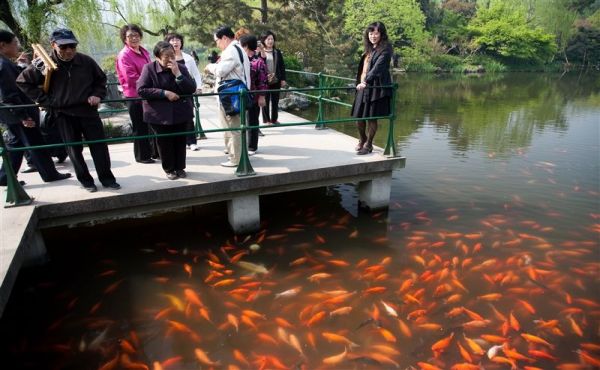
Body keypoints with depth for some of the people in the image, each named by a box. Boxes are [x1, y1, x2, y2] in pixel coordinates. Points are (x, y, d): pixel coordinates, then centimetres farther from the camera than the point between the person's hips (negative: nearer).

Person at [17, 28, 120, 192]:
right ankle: (86, 180, 18)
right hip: (63, 114, 0)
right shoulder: (44, 64, -8)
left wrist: (97, 94, -4)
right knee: (74, 149, 6)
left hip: (88, 110, 1)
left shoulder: (86, 61, -6)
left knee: (99, 146, 1)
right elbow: (23, 81, 2)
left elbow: (101, 78, 11)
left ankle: (107, 178, 12)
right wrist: (45, 100, -3)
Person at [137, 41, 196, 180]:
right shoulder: (149, 68, -8)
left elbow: (192, 89, -9)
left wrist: (177, 73, -21)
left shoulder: (181, 67, -2)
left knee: (180, 140, 7)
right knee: (164, 141, 4)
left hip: (180, 112, 2)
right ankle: (169, 169, 21)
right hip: (159, 113, -1)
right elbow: (141, 90, -13)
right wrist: (164, 93, -20)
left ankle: (180, 167, 24)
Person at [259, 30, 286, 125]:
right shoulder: (260, 52, -3)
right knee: (265, 100, 4)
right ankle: (266, 120, 13)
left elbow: (282, 66, 8)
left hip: (276, 80, 3)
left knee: (275, 100, 9)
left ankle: (274, 119, 19)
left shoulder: (277, 52, 8)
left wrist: (283, 79, 4)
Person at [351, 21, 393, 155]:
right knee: (358, 116, 8)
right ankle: (362, 140, 32)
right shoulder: (369, 49, 17)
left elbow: (378, 67, -20)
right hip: (363, 87, 7)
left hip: (375, 87, -7)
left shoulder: (385, 49, -6)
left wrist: (366, 81, -31)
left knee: (371, 117, -1)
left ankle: (368, 145, 16)